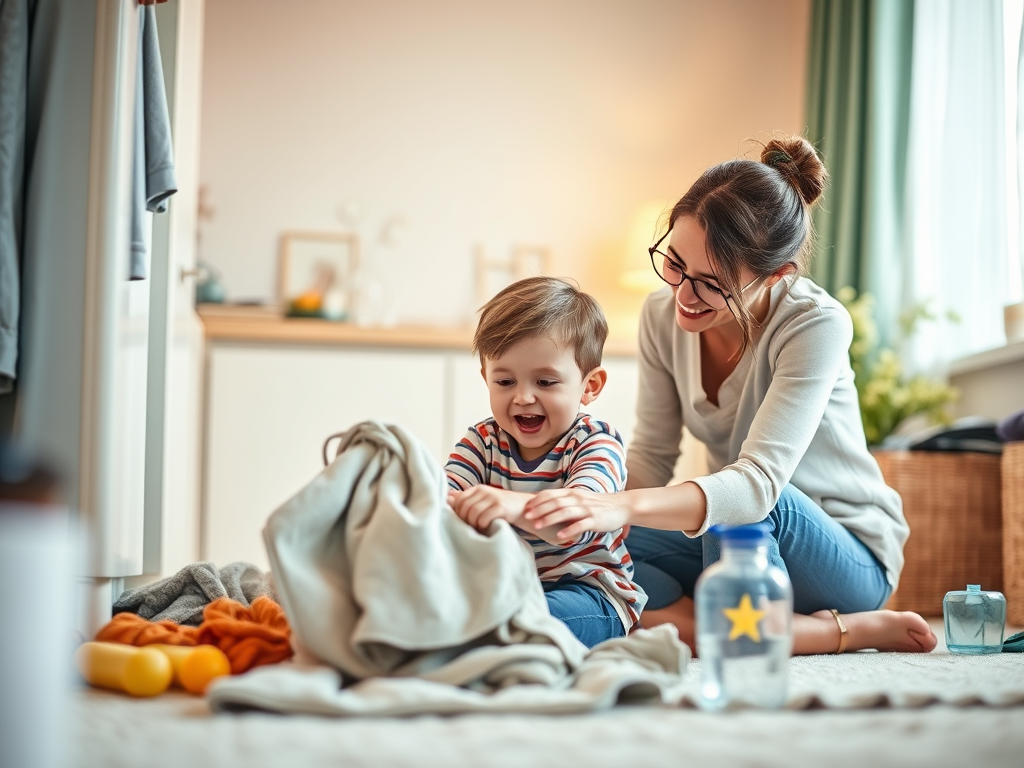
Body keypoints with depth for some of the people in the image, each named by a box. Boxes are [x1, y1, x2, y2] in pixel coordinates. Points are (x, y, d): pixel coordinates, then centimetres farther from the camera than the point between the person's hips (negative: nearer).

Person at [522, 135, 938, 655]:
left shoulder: (816, 326, -25)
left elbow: (758, 482, -37)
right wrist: (590, 513, -24)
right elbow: (650, 456, -1)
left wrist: (625, 506, -53)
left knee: (743, 512, -40)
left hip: (851, 556, -6)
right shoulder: (663, 314, -7)